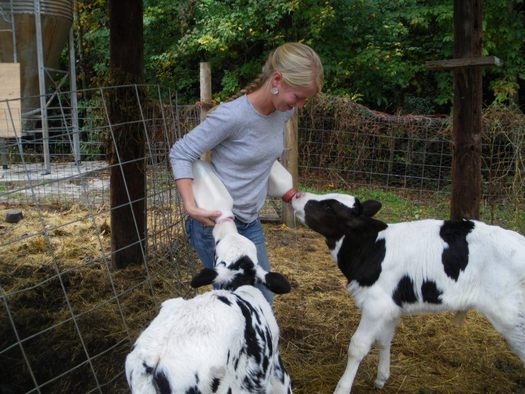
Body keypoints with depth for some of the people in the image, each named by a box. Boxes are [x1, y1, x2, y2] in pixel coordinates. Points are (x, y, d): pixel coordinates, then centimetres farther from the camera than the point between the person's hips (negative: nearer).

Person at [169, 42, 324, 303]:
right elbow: (180, 154, -16)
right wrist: (190, 206, -25)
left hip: (250, 222, 7)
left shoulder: (284, 112, -3)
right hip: (215, 221, -7)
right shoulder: (231, 115, -24)